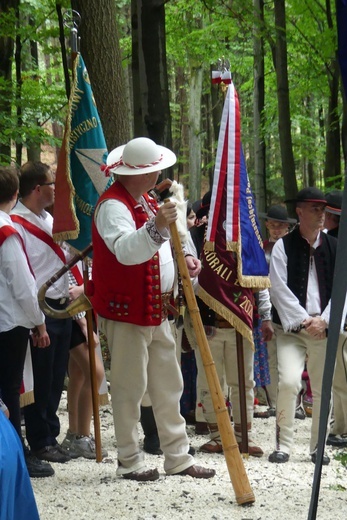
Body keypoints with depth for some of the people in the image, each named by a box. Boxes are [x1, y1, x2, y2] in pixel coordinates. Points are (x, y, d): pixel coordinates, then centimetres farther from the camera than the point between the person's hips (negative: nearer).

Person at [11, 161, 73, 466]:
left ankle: (50, 433, 23)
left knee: (56, 377, 13)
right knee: (40, 380, 1)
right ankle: (41, 441, 11)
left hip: (61, 308, 8)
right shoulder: (16, 224, -15)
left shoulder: (49, 220, 14)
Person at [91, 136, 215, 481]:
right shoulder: (113, 205, -18)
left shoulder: (146, 201, 15)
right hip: (126, 311, -9)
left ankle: (177, 457, 20)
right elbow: (125, 250, -35)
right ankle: (129, 462, 7)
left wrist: (183, 259, 5)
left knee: (168, 385, 12)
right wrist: (156, 227, -52)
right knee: (130, 387, -2)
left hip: (156, 310, 10)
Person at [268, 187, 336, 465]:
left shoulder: (334, 248, 8)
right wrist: (303, 320, -13)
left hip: (324, 329, 3)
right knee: (289, 382, -19)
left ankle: (318, 446, 18)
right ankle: (283, 444, -6)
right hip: (292, 328, -3)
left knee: (323, 389, 5)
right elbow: (279, 289, -6)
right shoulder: (283, 247, 1)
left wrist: (324, 320, -9)